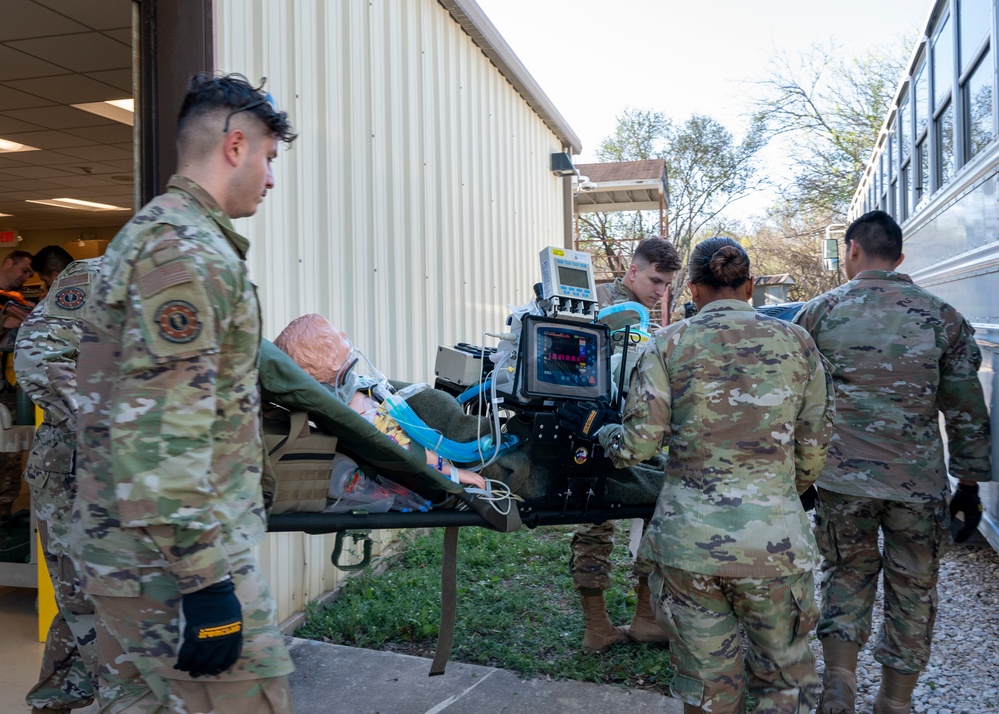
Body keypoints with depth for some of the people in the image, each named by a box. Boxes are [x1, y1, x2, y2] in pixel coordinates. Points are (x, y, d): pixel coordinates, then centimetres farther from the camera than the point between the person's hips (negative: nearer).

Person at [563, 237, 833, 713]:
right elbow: (812, 452, 7)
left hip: (688, 541, 0)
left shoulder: (669, 344, -1)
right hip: (773, 540, 0)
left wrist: (596, 426, 15)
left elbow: (635, 446, -6)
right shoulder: (796, 342, 4)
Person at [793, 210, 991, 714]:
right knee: (912, 593, 14)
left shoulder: (819, 312, 0)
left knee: (847, 575, 19)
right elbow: (967, 412, 3)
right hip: (919, 484, 0)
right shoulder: (942, 318, 1)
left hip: (842, 478, 0)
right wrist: (970, 483, 12)